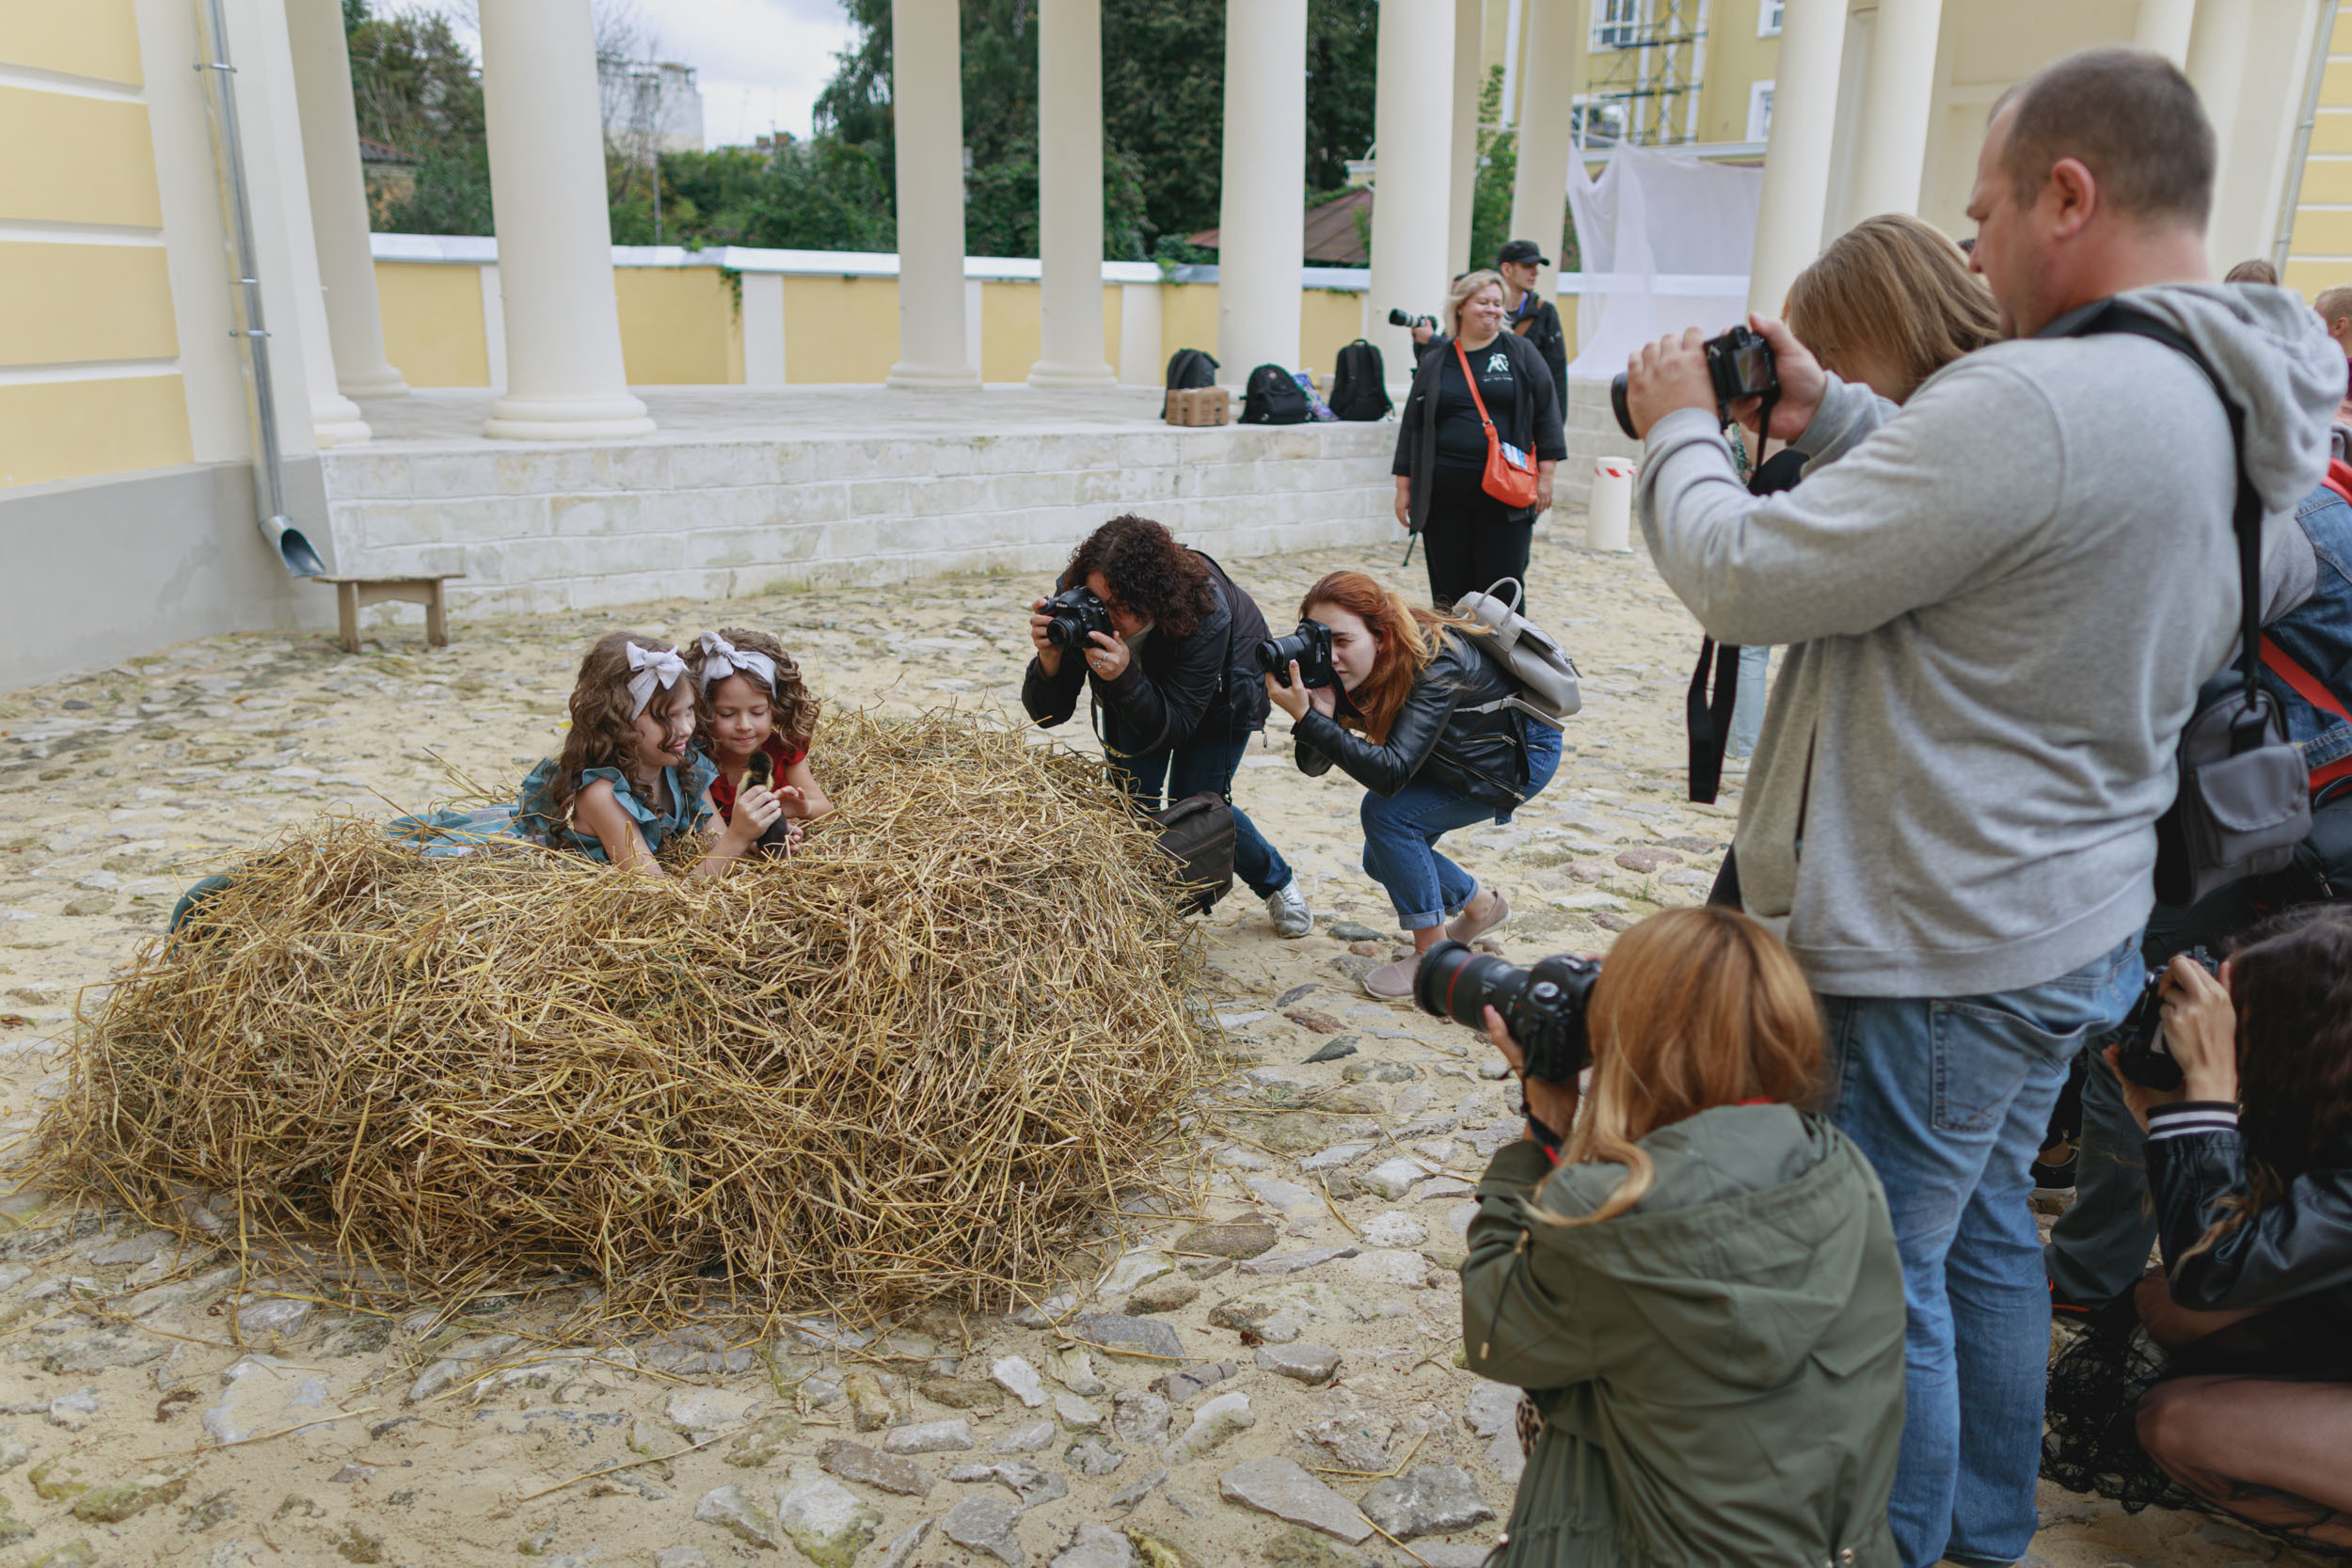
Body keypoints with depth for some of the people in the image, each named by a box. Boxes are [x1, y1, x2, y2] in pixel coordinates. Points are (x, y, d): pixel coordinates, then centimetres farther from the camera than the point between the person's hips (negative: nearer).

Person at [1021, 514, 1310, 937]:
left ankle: (1277, 881, 24)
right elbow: (1048, 713, -29)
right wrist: (1049, 660, -50)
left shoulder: (1206, 613, -43)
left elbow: (1175, 726, -38)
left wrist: (1124, 676, -54)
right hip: (1140, 683, 3)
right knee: (1130, 797, -9)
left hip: (1219, 692, -3)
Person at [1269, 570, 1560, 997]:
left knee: (1387, 814, -22)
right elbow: (1313, 765, -19)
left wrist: (1307, 718, -51)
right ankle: (1480, 905, 29)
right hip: (1458, 751, 8)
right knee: (1384, 860, 3)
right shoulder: (1350, 668, -18)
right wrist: (1319, 711, -40)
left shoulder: (1436, 666, -38)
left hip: (1523, 754, -8)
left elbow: (1390, 774, -45)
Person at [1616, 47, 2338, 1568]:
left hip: (1931, 958, -10)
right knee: (1984, 1233, 25)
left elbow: (1744, 579, -22)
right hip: (2078, 918, 10)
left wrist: (1682, 430, -4)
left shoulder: (2038, 401, -27)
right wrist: (1828, 414, 8)